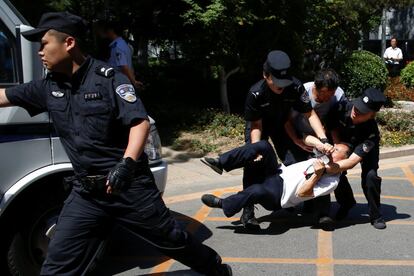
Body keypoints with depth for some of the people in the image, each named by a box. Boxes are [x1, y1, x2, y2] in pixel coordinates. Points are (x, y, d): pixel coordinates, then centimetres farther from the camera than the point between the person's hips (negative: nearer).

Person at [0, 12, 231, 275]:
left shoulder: (109, 78, -12)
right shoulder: (48, 87, 5)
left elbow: (140, 122, -18)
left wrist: (126, 163, -32)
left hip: (130, 185, -5)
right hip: (85, 191, 5)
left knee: (171, 238, 11)